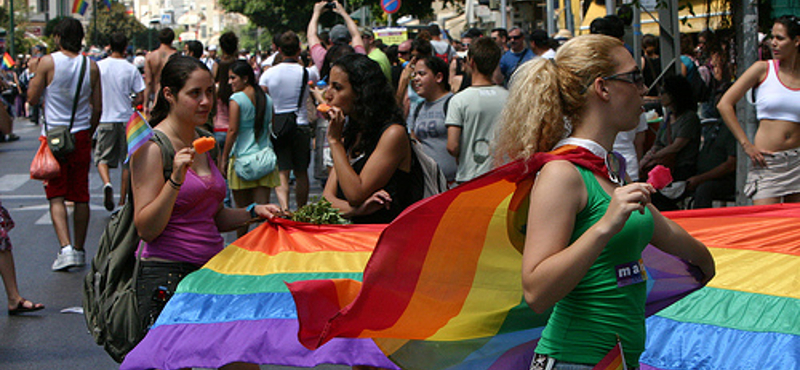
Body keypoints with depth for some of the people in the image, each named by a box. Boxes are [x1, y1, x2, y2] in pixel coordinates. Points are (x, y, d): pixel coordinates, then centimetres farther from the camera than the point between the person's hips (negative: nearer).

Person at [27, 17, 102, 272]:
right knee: (81, 196, 11)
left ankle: (66, 248, -15)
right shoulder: (91, 66, 1)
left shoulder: (47, 62, -9)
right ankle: (79, 250, 18)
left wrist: (34, 74, 14)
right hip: (81, 136, 3)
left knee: (56, 196, 0)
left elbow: (32, 98, -4)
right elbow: (97, 108, 4)